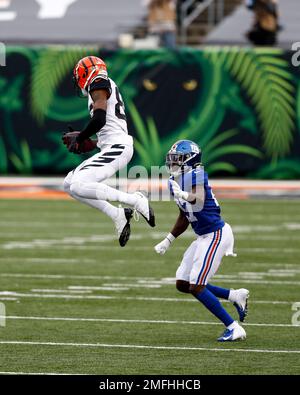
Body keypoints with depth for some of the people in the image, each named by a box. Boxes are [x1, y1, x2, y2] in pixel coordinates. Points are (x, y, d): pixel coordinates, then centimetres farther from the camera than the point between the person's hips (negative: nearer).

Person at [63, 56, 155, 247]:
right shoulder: (109, 88, 24)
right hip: (113, 147, 10)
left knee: (79, 187, -20)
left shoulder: (99, 84, -5)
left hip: (117, 147, -10)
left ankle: (136, 201, -16)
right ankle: (118, 215, 3)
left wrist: (79, 138, -5)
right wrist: (91, 144, 27)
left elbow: (99, 120, -19)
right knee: (69, 184, 10)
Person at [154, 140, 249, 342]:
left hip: (216, 234, -10)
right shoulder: (175, 181, 10)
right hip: (204, 237, 10)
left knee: (196, 287, -12)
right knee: (183, 284, 11)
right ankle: (235, 296, 19)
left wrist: (186, 196, -59)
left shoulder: (196, 175, -18)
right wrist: (168, 240, 24)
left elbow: (199, 203, -38)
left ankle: (233, 328, -4)